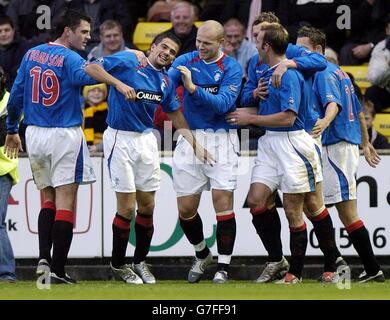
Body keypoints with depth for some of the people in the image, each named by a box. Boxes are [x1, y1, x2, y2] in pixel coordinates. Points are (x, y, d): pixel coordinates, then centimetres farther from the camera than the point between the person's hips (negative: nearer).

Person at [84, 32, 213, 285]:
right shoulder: (128, 62, -8)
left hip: (147, 139, 6)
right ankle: (118, 264, 10)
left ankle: (140, 262, 23)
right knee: (127, 207, -5)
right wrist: (119, 84, -27)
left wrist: (195, 144, 17)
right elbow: (91, 68, -16)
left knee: (147, 206, 8)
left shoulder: (166, 81, 11)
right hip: (120, 138, -6)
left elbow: (175, 115, 21)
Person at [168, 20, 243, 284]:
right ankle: (202, 255, 30)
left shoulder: (231, 68, -5)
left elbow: (223, 104, -18)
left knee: (223, 201, -11)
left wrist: (193, 88, -28)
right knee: (186, 209, 5)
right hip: (190, 140, 3)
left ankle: (223, 267, -5)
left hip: (221, 140, -3)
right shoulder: (186, 61, 4)